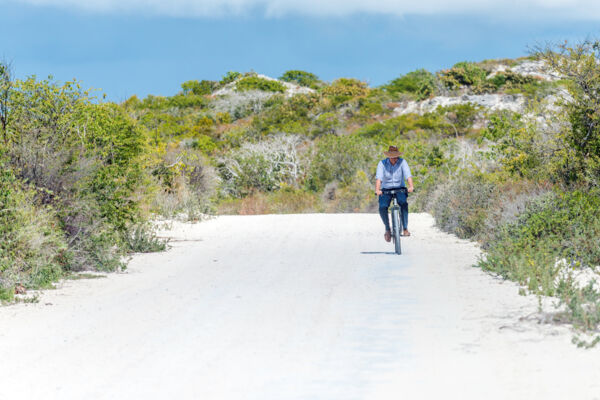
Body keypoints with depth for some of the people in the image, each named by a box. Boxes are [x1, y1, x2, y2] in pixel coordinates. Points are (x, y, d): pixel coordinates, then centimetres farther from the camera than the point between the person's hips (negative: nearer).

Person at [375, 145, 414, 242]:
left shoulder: (402, 162, -8)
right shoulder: (382, 163, -9)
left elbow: (408, 175, -22)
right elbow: (378, 177, -22)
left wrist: (411, 186, -41)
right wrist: (377, 189, -40)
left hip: (400, 188, 0)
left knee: (403, 203, -31)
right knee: (382, 208, -24)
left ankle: (405, 228, -24)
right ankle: (388, 229, -1)